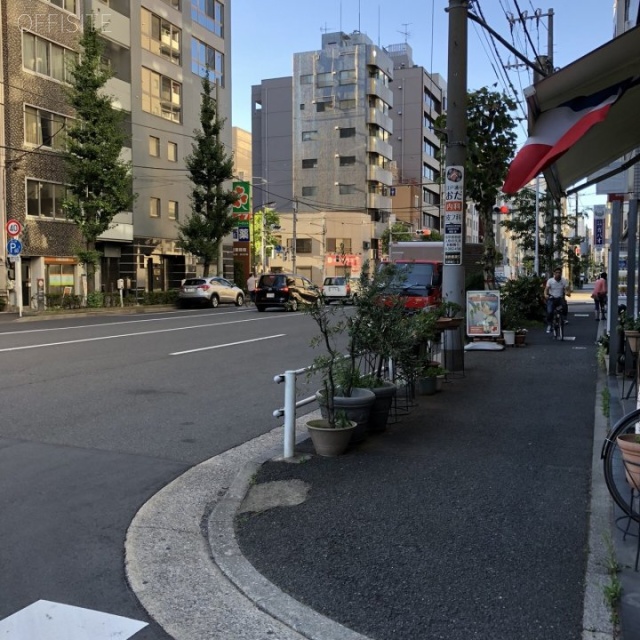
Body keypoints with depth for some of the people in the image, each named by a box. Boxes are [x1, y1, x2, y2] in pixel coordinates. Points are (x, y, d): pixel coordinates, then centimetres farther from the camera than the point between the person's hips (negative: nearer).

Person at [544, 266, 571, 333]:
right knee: (549, 312, -18)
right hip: (552, 298, 0)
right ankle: (549, 325, 0)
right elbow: (546, 289, -12)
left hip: (560, 298, 0)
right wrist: (545, 295, -34)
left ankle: (564, 318, -10)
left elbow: (568, 289, -8)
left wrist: (568, 293, -33)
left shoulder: (564, 281, -2)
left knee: (565, 305, -32)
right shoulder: (550, 280, -5)